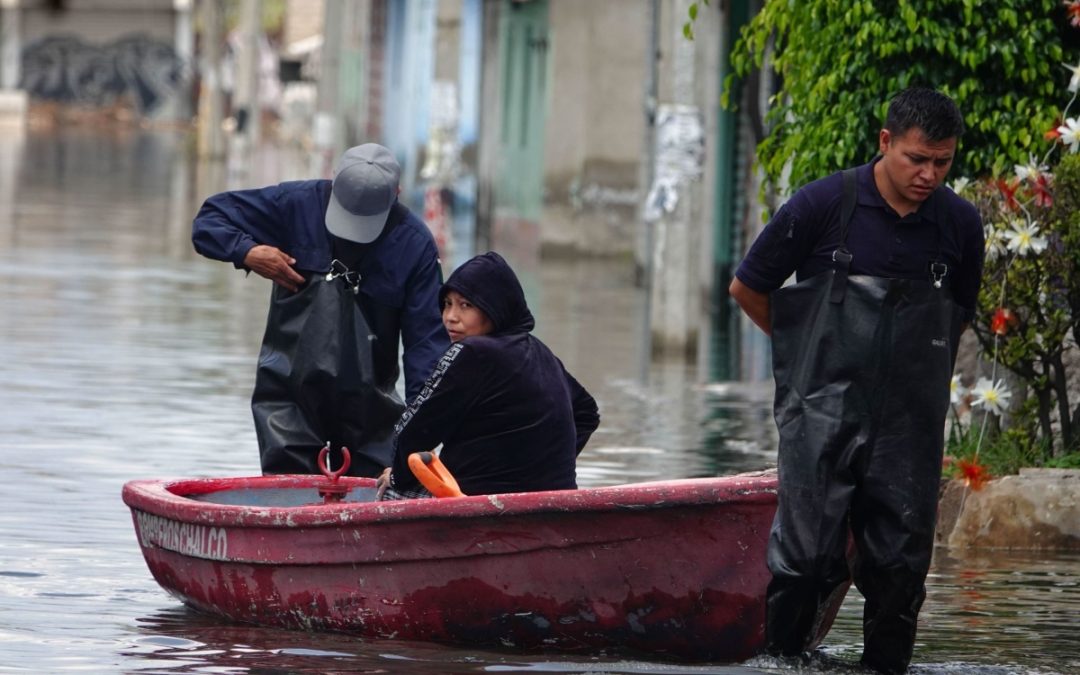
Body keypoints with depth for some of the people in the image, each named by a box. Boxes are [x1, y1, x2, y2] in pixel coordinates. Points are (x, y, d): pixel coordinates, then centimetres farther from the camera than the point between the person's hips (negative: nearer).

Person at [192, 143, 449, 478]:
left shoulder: (414, 243, -5)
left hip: (369, 399, 0)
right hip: (289, 390, 0)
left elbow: (426, 336, -3)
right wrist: (247, 252, -13)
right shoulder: (296, 204, -4)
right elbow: (210, 218, 7)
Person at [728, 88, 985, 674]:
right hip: (822, 419, -3)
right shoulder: (823, 206, -6)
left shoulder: (960, 225, 4)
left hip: (908, 427, 3)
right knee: (806, 555, -7)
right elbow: (747, 288, 7)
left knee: (900, 565, 3)